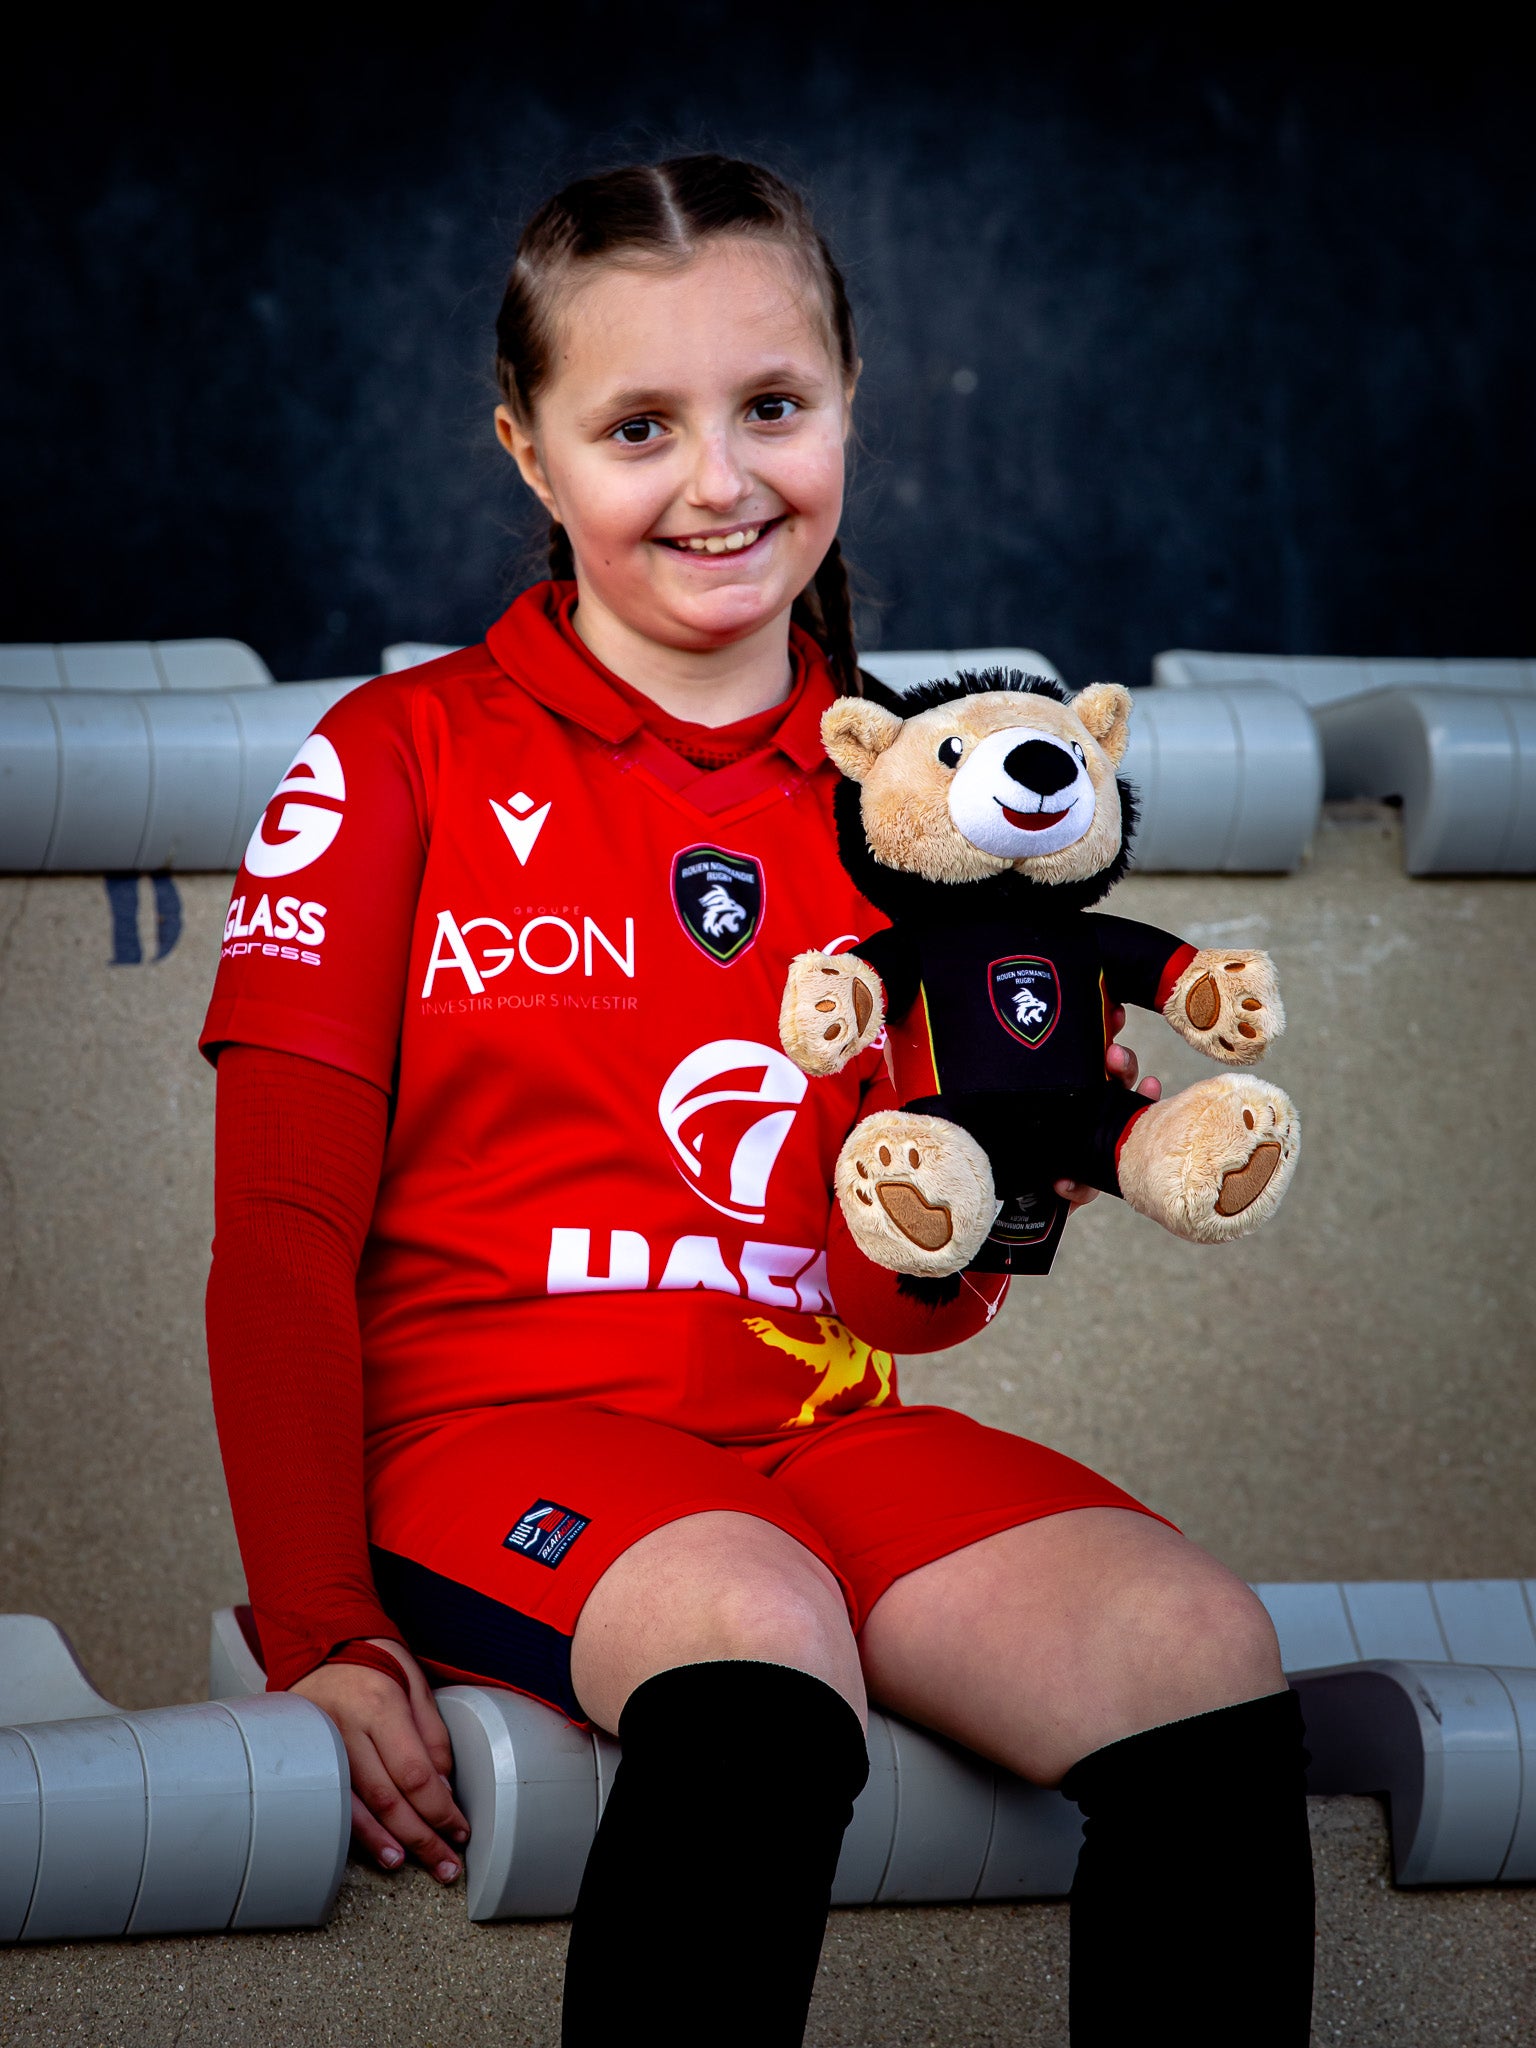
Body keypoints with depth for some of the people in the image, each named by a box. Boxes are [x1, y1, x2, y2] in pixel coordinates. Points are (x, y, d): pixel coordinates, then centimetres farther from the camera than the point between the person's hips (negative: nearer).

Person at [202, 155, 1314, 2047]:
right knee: (761, 1641, -38)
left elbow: (905, 1304, 15)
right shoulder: (401, 762, 3)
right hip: (497, 1425, -4)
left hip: (818, 1428, 4)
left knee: (1198, 1648, -24)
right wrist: (320, 1627, -10)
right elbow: (285, 1234, 0)